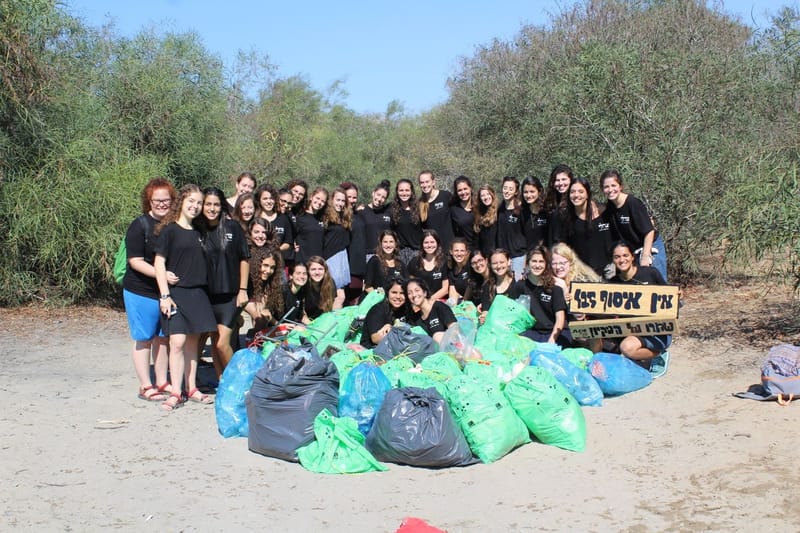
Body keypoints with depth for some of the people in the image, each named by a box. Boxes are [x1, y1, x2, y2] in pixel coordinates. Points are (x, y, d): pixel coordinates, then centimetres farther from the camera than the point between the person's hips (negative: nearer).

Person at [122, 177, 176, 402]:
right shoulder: (140, 226, -10)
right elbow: (135, 261, -15)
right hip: (142, 292, -5)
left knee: (163, 338, 13)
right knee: (144, 339, 2)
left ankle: (162, 383, 23)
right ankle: (145, 386, 10)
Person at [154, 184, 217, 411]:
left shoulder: (198, 233, 13)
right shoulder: (169, 230, -4)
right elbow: (159, 262, -8)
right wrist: (164, 295, -14)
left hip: (197, 294, 6)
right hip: (176, 293, -5)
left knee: (192, 341, 9)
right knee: (177, 342, -11)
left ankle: (192, 389, 18)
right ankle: (175, 393, -5)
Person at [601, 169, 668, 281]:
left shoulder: (634, 203, -20)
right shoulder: (609, 207, -2)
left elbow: (649, 231, -18)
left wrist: (645, 256, -19)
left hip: (650, 248, -6)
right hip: (630, 251, 6)